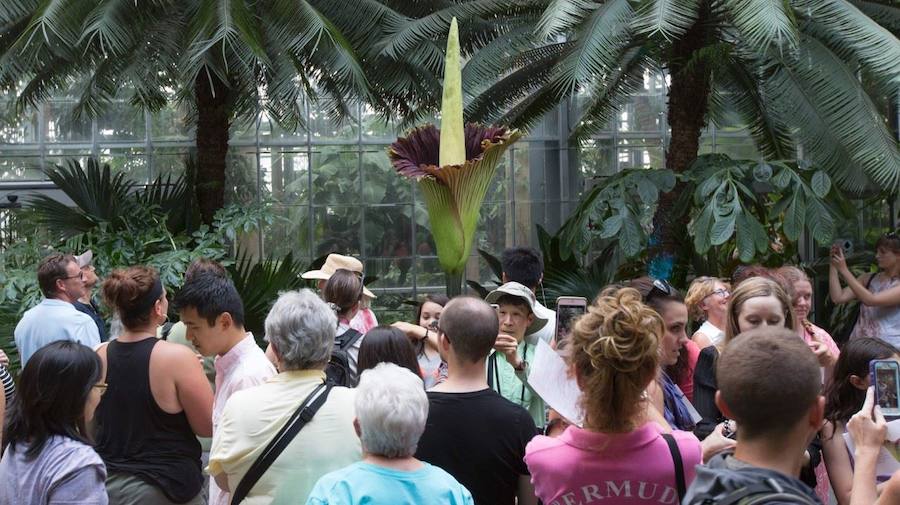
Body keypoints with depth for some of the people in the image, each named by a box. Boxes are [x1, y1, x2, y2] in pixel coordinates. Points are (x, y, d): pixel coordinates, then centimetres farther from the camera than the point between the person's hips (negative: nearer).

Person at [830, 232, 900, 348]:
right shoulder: (867, 279, 13)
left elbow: (871, 300, -18)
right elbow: (838, 298, 3)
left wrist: (844, 270, -16)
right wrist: (833, 266, -2)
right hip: (858, 343, 5)